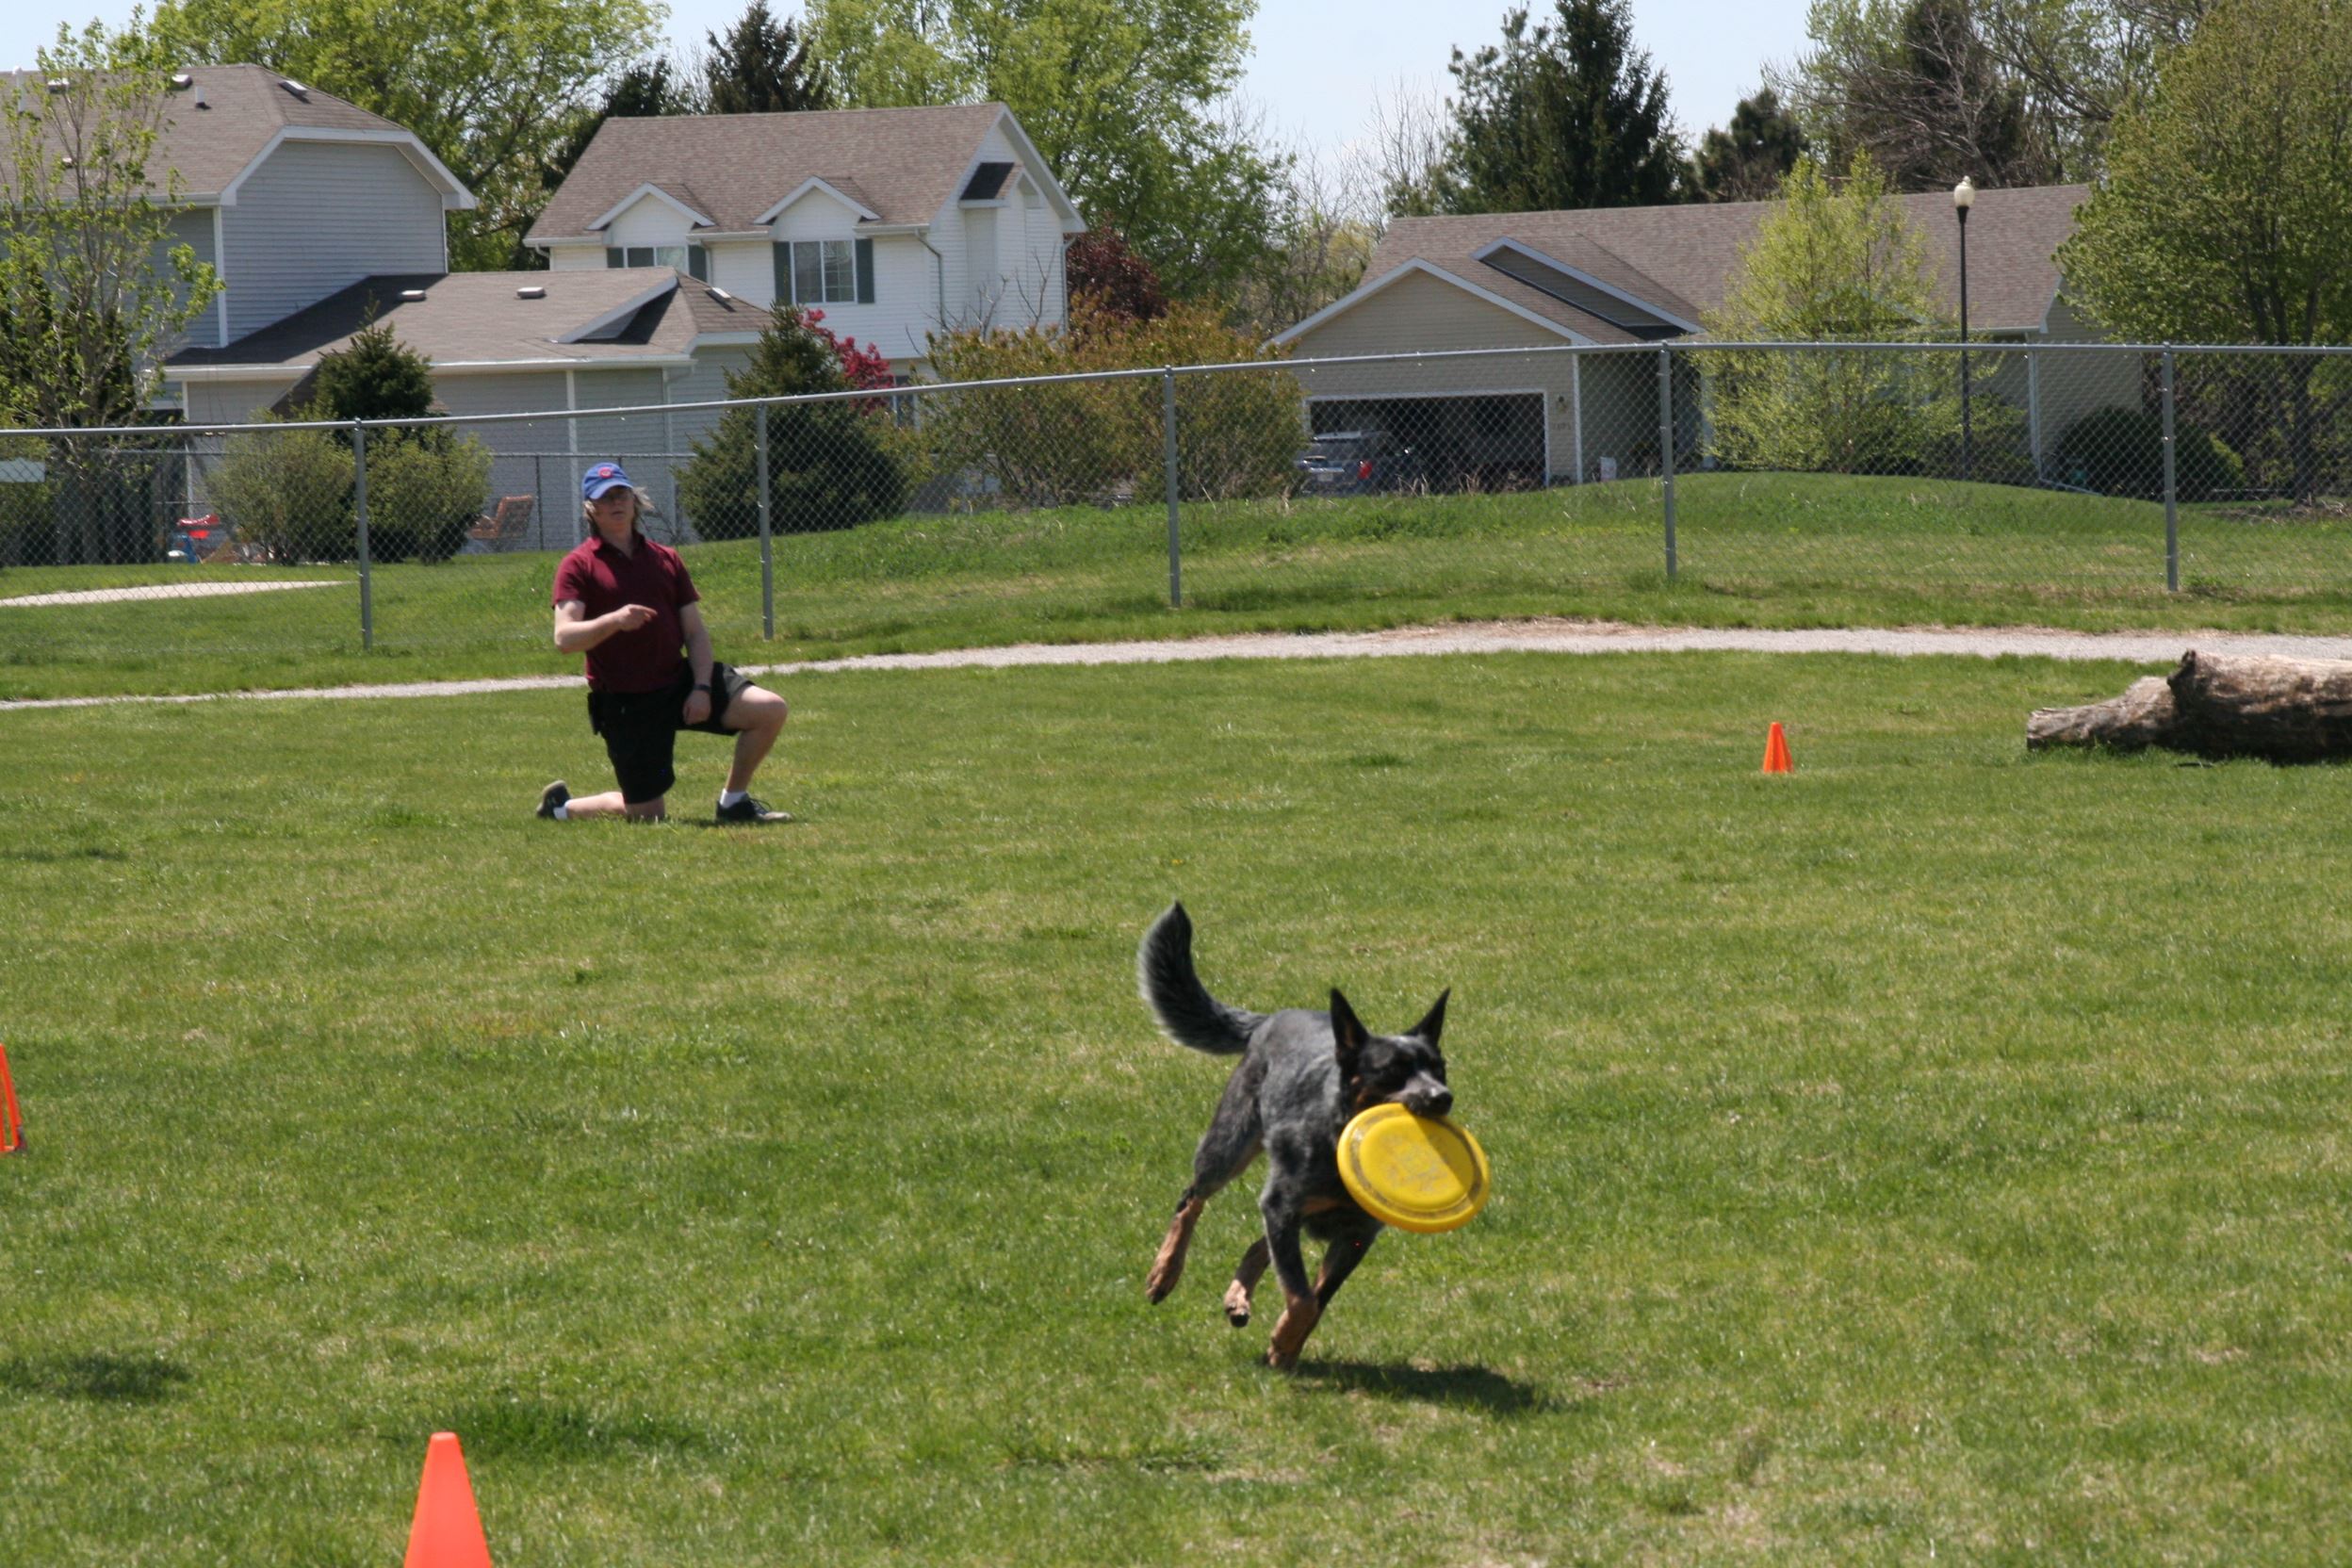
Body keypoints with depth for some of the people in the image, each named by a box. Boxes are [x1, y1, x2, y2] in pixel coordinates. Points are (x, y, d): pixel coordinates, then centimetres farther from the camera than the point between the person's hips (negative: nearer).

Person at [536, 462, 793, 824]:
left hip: (679, 680, 5)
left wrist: (701, 687, -8)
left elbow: (695, 631, 8)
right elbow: (564, 638, -17)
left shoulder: (665, 559, 11)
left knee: (771, 710, -13)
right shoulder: (578, 566, -5)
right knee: (647, 815, -3)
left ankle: (734, 801, 7)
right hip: (625, 703, -5)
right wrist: (614, 620, -35)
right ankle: (561, 807, 25)